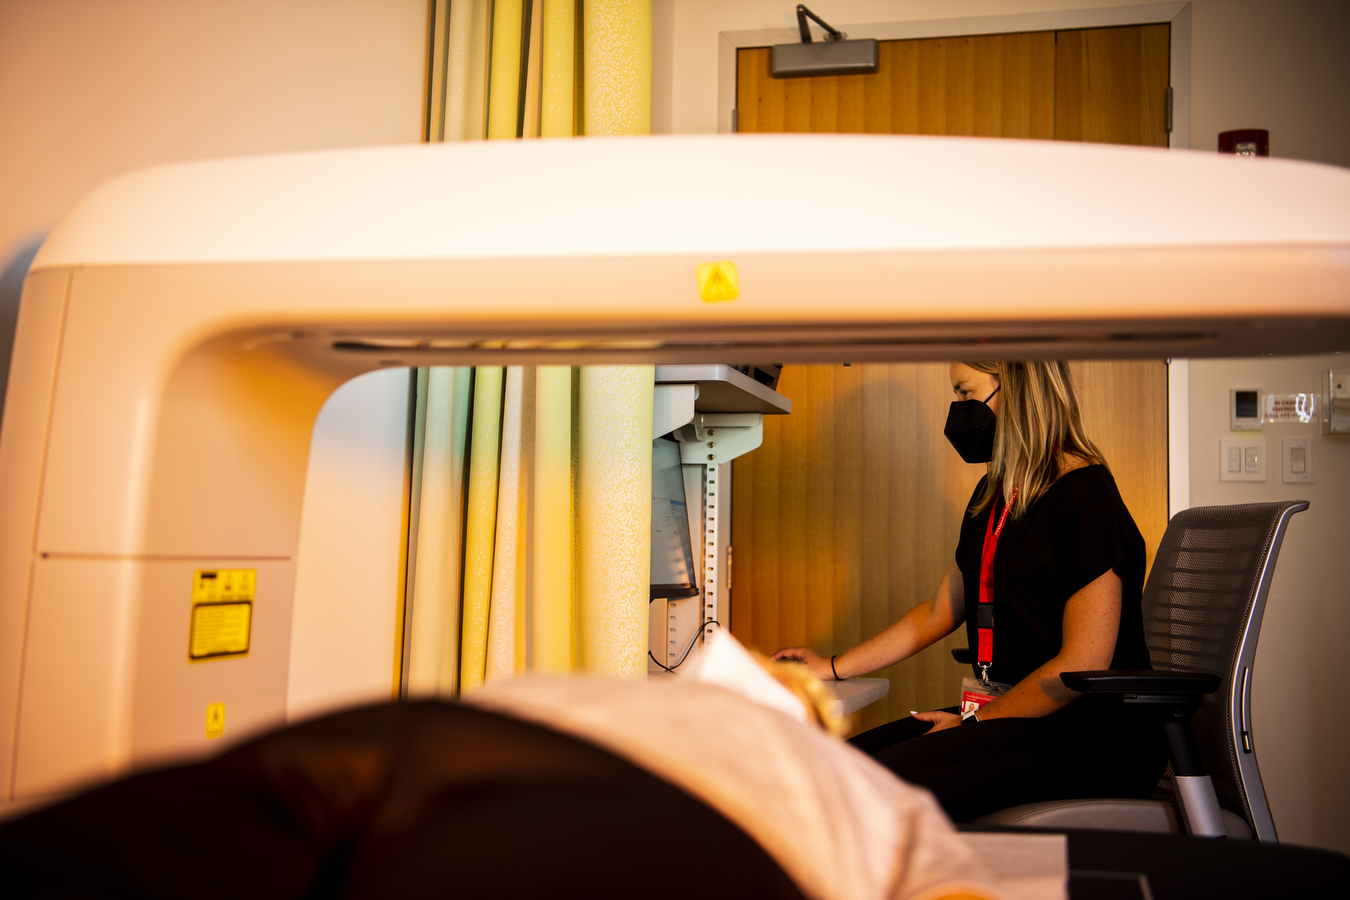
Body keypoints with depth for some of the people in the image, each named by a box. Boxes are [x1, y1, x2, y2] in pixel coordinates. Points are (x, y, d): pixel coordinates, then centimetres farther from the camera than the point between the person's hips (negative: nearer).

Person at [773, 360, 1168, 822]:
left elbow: (1083, 665, -16)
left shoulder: (1085, 497, -13)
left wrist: (975, 722, -9)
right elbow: (939, 612, 25)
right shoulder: (994, 495, 16)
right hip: (1003, 710, 9)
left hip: (1092, 735, -8)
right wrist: (832, 667, 28)